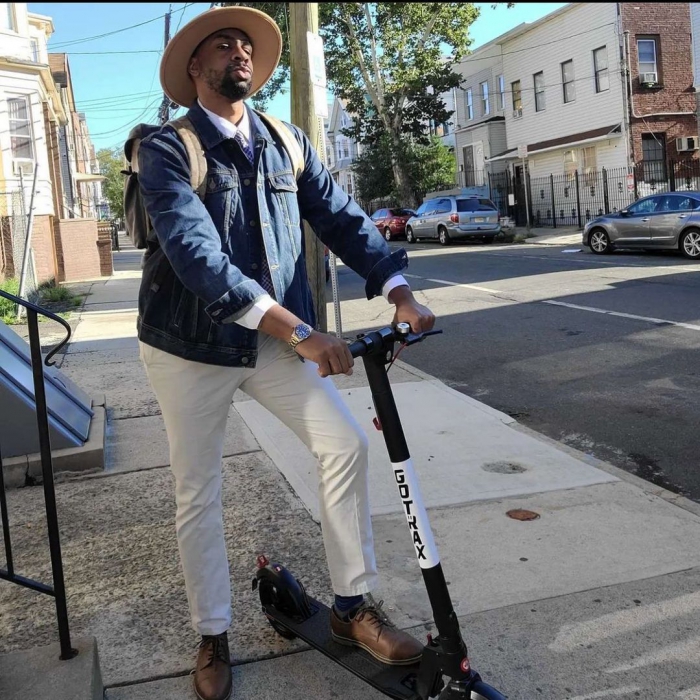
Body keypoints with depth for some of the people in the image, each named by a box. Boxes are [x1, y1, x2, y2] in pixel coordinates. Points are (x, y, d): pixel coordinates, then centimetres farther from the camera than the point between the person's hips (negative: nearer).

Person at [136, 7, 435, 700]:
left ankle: (353, 607, 10)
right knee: (197, 494, 6)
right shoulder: (166, 150, -11)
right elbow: (197, 254, -26)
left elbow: (342, 219, -2)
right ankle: (212, 640, 25)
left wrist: (399, 290, -20)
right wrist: (299, 332, -35)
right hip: (191, 345, -3)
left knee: (345, 443, -7)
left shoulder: (287, 144, 5)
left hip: (274, 340, 4)